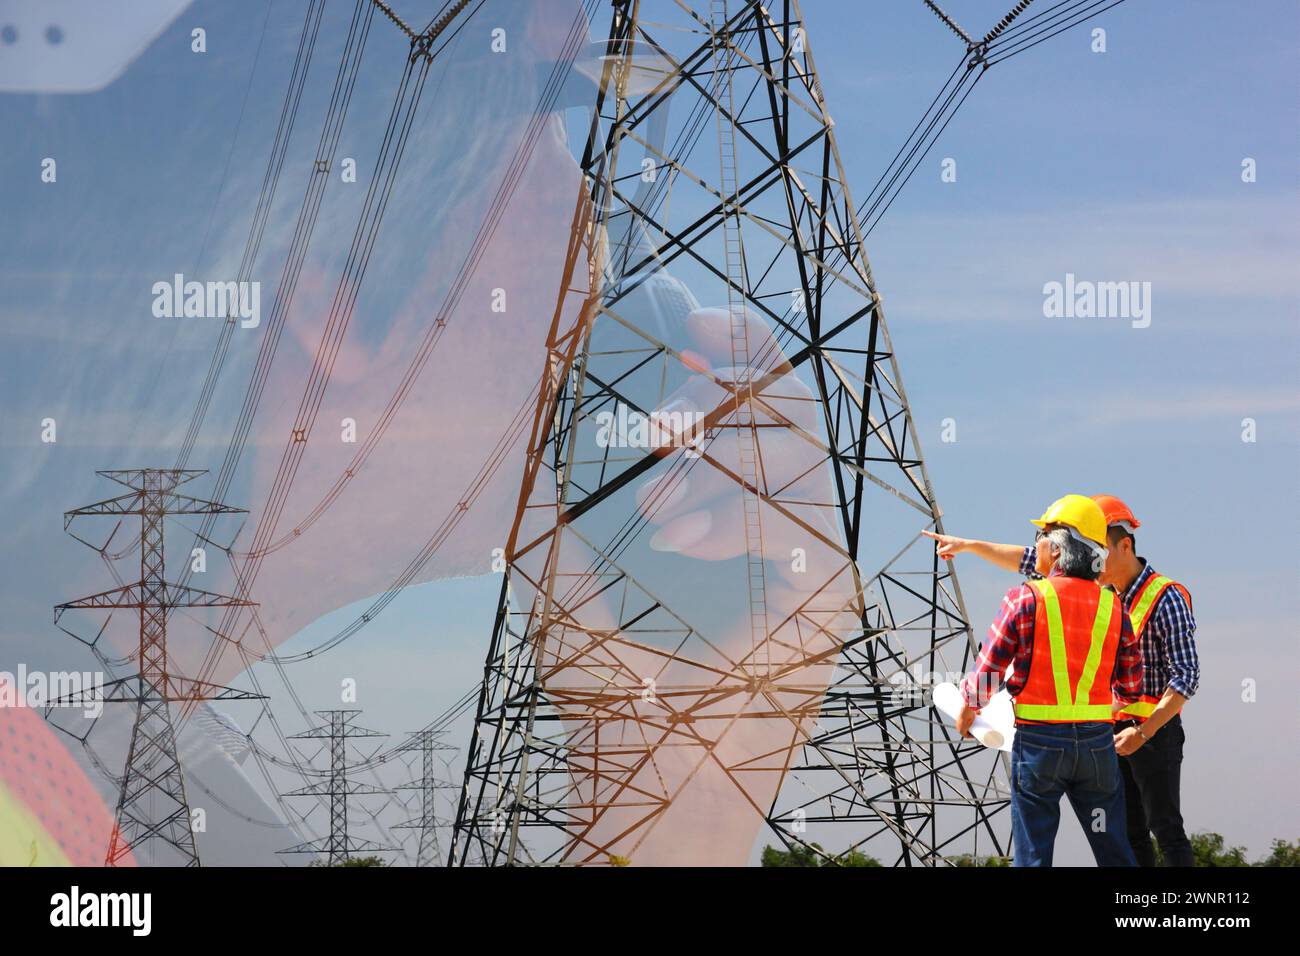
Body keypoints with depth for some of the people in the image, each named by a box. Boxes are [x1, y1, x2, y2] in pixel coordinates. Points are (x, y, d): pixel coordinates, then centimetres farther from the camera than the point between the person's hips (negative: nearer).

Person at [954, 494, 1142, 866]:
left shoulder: (1026, 599, -9)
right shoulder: (1111, 605, 3)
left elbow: (987, 672, -7)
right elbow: (1131, 685, 8)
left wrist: (967, 710, 13)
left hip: (1038, 741, -3)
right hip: (1097, 742, 3)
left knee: (1033, 853, 3)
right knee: (1114, 852, 10)